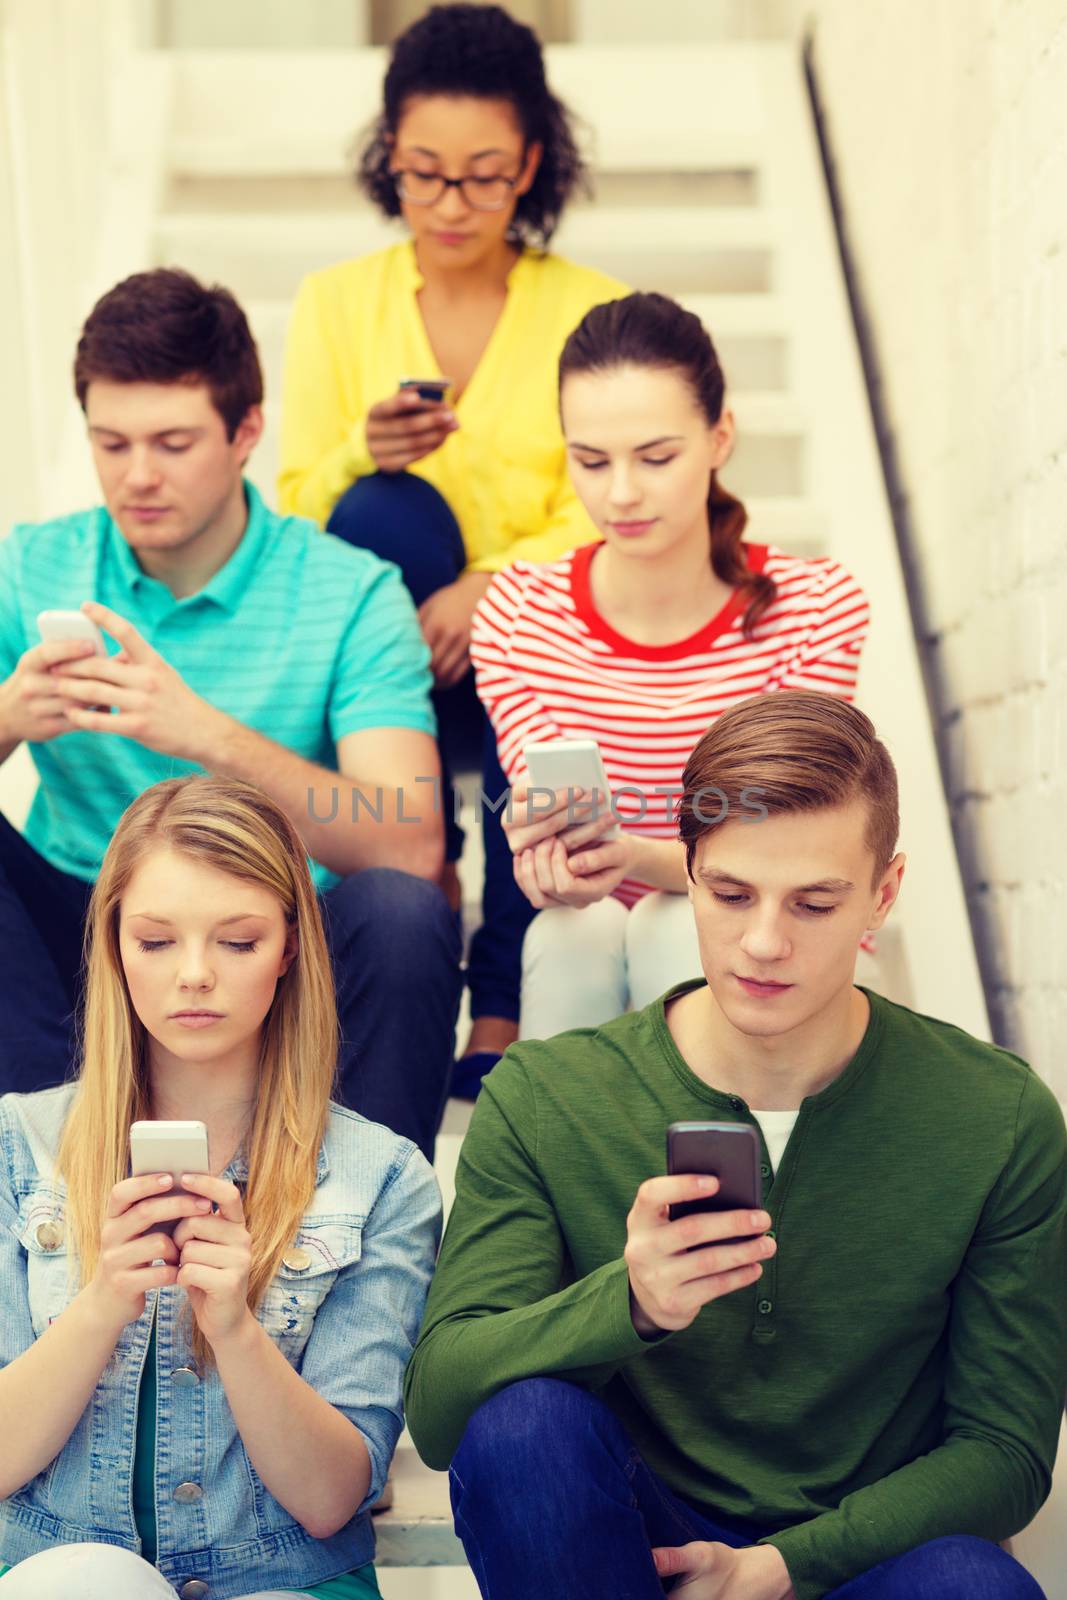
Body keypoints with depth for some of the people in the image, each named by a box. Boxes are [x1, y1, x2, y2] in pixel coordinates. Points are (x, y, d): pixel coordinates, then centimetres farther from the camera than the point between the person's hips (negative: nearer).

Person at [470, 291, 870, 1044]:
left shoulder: (816, 607, -10)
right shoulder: (519, 614, -6)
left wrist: (638, 857, -38)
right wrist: (551, 861, -37)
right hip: (584, 965, 1)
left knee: (681, 923, -32)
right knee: (576, 928, -31)